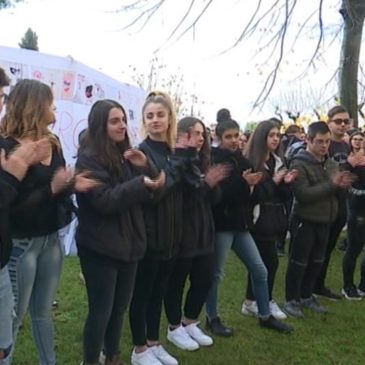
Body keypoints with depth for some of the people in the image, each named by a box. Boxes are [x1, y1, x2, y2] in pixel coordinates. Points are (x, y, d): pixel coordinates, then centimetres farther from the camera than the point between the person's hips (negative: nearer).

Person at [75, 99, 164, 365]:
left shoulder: (125, 154, 11)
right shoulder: (89, 158, -11)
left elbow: (147, 194, 7)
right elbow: (104, 200, -21)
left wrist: (145, 168, -10)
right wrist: (140, 183, -26)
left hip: (128, 243, 7)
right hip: (101, 247, -7)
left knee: (120, 307, 15)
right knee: (101, 310, 1)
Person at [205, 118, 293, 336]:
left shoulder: (241, 160, 11)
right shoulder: (214, 160, -11)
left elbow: (249, 194, 15)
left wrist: (252, 185, -6)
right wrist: (243, 182, -27)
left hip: (240, 223, 8)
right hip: (222, 223, -7)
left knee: (260, 271, 11)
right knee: (216, 274, 3)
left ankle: (265, 316, 25)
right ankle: (212, 318, 20)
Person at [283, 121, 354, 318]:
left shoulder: (331, 164, 8)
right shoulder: (299, 164, -15)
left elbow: (338, 189, 13)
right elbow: (303, 194, -24)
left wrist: (342, 185, -11)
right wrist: (331, 185, -26)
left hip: (324, 220, 7)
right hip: (305, 221, -7)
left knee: (316, 261, 17)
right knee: (298, 262, 3)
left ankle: (306, 296, 33)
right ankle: (291, 300, 17)